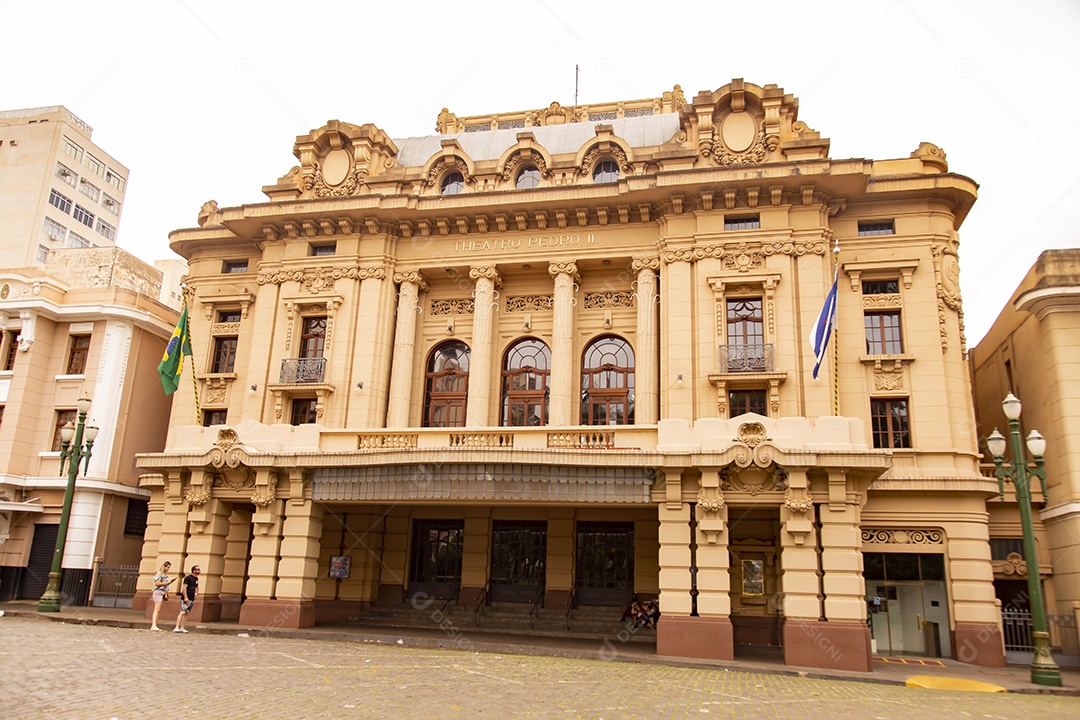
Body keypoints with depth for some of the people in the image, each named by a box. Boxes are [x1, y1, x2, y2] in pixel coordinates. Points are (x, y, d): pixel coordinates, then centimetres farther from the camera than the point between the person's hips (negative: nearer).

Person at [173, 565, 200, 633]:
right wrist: (185, 597, -21)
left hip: (192, 599, 7)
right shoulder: (188, 578, -9)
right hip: (186, 599, -7)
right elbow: (184, 587, -15)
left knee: (187, 613, 7)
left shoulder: (196, 579, 14)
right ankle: (176, 627, -16)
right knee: (182, 612, -15)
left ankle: (182, 628, 10)